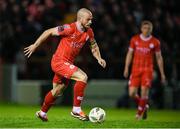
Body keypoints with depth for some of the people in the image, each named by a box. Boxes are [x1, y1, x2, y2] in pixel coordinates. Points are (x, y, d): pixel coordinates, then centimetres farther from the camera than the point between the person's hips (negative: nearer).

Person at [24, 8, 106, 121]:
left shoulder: (89, 32, 0)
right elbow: (49, 32, -13)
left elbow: (94, 45, 19)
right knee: (83, 77, -23)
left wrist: (99, 58, 3)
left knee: (57, 92, 22)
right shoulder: (69, 29, -21)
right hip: (59, 62, -8)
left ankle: (42, 113, 43)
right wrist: (35, 45, -9)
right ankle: (76, 110, -16)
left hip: (68, 63, 8)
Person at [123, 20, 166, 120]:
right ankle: (144, 106, 23)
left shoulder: (155, 42, 0)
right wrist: (126, 68, 4)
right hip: (136, 69, 2)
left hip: (148, 70, -2)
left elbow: (159, 58, 7)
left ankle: (140, 113, 4)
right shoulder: (134, 39, 5)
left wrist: (162, 73, 6)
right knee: (132, 93, -5)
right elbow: (130, 54, 11)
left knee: (144, 91, -13)